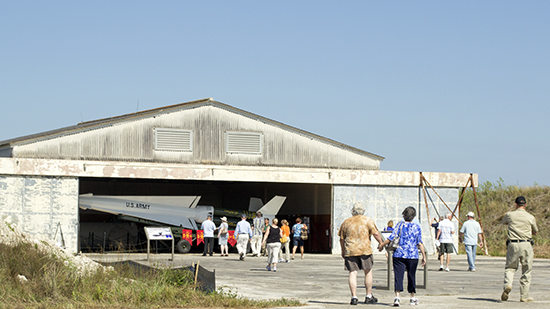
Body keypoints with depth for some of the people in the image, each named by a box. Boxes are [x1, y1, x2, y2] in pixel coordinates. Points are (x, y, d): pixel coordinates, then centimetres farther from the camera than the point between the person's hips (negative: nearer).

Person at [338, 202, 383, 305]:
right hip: (365, 250, -2)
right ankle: (369, 296, 15)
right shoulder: (367, 220, 3)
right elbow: (375, 234, -4)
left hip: (350, 250, 2)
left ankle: (354, 297, -6)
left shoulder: (346, 222, 11)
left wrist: (343, 251, 24)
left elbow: (342, 239, 14)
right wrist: (381, 243, 9)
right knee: (368, 272, 11)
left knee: (352, 273, 1)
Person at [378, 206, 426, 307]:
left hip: (399, 255, -1)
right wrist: (424, 256, 3)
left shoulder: (400, 225, 0)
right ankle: (413, 297, 21)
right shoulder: (417, 227, 3)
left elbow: (391, 238, -5)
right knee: (411, 276, 12)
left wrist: (382, 245, 7)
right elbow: (420, 243, -1)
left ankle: (397, 296, -17)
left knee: (398, 276, -4)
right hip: (412, 256, 1)